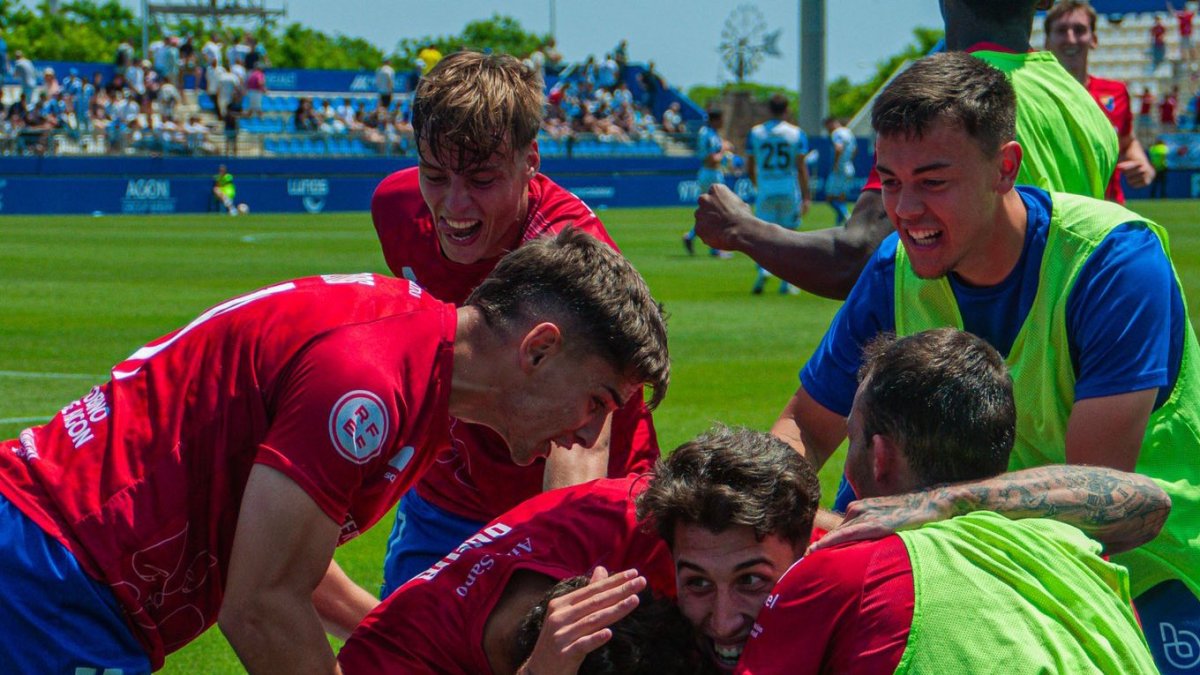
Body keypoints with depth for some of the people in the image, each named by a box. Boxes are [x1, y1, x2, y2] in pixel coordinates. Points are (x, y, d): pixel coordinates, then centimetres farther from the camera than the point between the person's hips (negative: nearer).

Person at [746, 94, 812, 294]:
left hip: (765, 189, 1)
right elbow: (801, 167, -6)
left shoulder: (755, 132, 2)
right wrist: (806, 196, -4)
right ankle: (786, 282, 9)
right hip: (789, 190, 0)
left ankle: (763, 269, -21)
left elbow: (749, 167, 4)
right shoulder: (796, 133, -2)